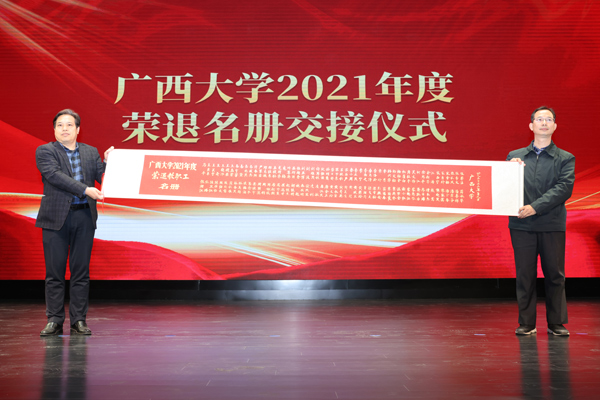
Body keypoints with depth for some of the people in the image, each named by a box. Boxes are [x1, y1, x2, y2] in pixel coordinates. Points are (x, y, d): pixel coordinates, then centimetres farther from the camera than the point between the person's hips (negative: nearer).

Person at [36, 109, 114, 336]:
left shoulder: (91, 152, 13)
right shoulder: (45, 151, 3)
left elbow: (102, 177, 8)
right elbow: (55, 175, -13)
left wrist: (108, 161, -10)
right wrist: (85, 190, -21)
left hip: (84, 217, 2)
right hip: (56, 217, -2)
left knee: (81, 271, 5)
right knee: (54, 272, 3)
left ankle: (78, 321, 12)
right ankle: (54, 321, 11)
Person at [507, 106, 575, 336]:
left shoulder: (565, 159, 8)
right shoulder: (515, 156, 12)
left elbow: (564, 188, -6)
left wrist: (535, 207, -17)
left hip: (552, 224, -1)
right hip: (522, 225, 1)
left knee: (555, 275, 5)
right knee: (525, 275, 4)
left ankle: (556, 323, 17)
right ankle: (526, 323, 14)